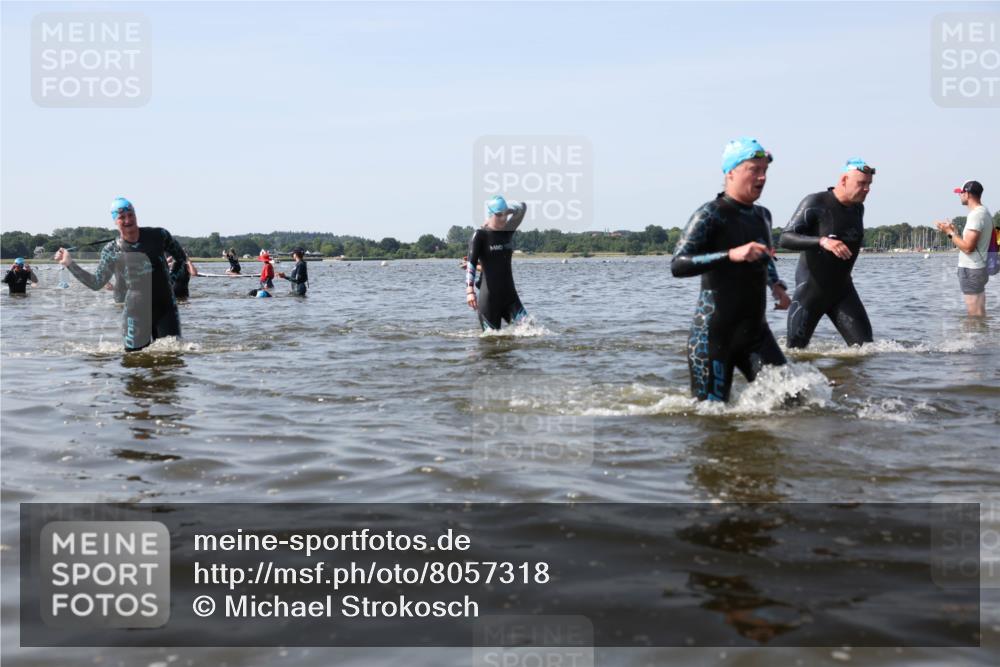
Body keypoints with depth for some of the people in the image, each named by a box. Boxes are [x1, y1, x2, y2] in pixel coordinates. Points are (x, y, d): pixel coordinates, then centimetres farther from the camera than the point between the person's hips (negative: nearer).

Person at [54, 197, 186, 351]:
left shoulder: (158, 235, -2)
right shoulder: (111, 251, -2)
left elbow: (181, 257, 13)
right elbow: (96, 283, 1)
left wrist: (171, 279, 2)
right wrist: (70, 263, -5)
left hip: (166, 308, 0)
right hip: (136, 312, 0)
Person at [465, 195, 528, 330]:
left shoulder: (508, 231, 8)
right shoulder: (480, 235, -7)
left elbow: (522, 207, 19)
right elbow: (470, 264, -17)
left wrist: (505, 209, 8)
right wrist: (469, 290, -29)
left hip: (510, 295, 5)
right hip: (489, 299, -4)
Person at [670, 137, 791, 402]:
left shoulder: (762, 215, 13)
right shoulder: (710, 214, -11)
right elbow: (678, 265, -23)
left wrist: (776, 285, 14)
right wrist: (731, 254, -32)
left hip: (755, 330, 7)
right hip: (714, 333, -6)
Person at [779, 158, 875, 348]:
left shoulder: (858, 208, 7)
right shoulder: (815, 203, -15)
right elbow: (785, 238, -24)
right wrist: (822, 241, -37)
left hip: (842, 289, 6)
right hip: (811, 289, -6)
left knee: (865, 345, -6)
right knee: (796, 349, -2)